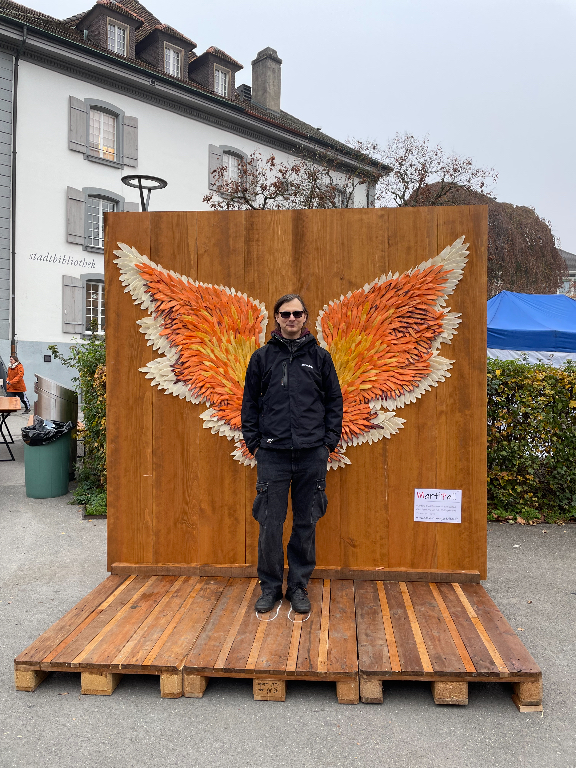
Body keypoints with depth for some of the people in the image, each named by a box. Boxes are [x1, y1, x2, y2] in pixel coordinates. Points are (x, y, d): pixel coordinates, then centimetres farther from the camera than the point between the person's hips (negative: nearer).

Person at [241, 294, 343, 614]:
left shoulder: (320, 357, 7)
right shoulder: (262, 357, 7)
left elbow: (334, 401, 8)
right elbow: (250, 402, 9)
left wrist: (330, 441, 1)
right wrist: (253, 441, 2)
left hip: (312, 454, 0)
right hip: (272, 454, 0)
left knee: (306, 523, 8)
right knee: (270, 524, 4)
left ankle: (299, 586, 24)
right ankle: (270, 587, 21)